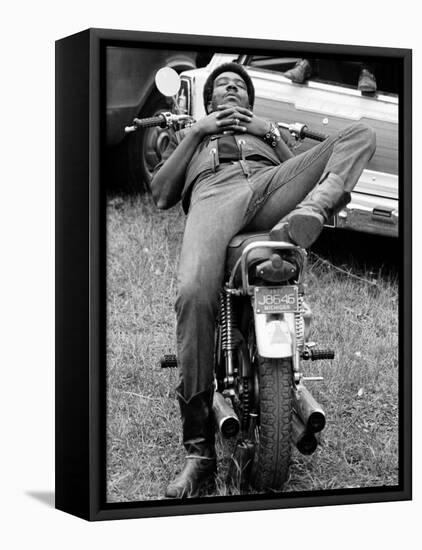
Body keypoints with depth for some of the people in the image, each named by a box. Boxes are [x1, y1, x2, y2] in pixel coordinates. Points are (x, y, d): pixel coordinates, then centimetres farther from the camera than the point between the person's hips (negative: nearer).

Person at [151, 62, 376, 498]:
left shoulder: (268, 130, 45)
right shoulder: (187, 136, 43)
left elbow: (302, 167, 27)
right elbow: (161, 195, 24)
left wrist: (269, 132, 17)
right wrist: (195, 132, 19)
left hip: (273, 184, 3)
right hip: (212, 192, -2)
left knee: (360, 134, -17)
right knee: (194, 294, -34)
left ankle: (311, 213, -46)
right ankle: (199, 449, -32)